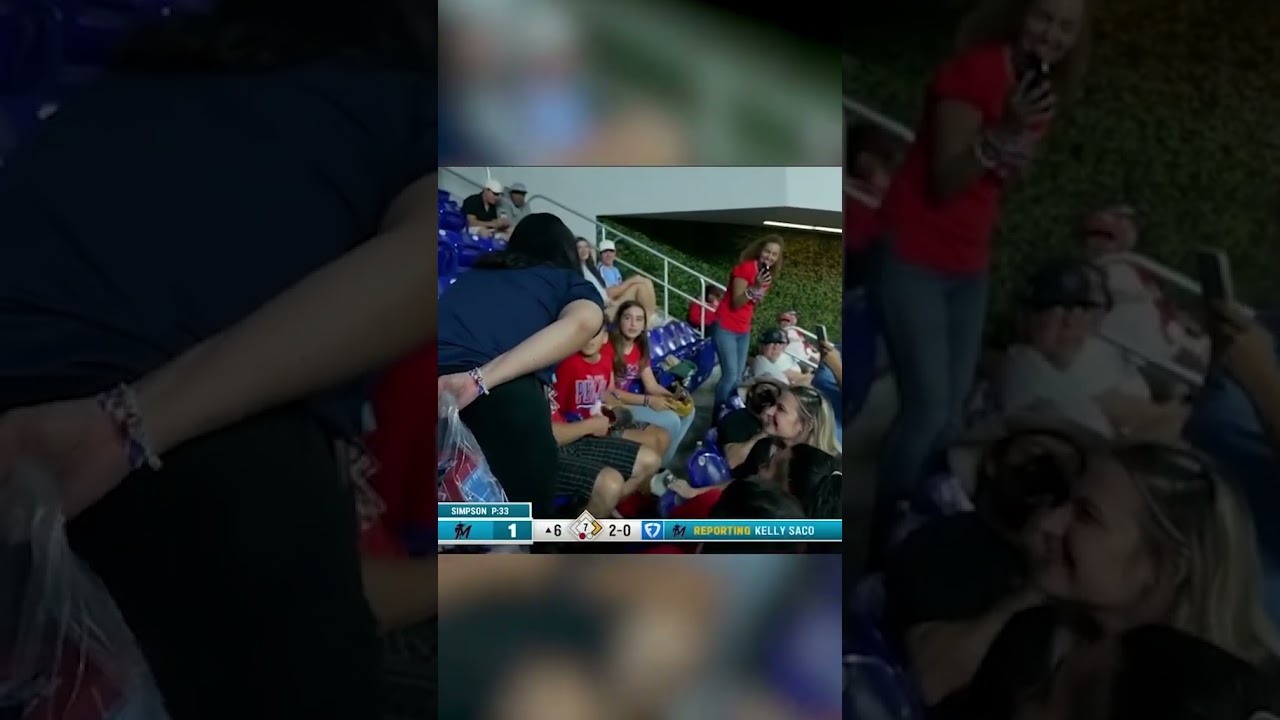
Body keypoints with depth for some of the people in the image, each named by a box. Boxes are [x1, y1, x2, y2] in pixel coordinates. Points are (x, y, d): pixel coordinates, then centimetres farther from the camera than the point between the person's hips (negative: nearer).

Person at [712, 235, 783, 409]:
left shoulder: (767, 274, 9)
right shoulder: (745, 267, -15)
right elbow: (736, 302, -20)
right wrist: (755, 287, -30)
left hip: (744, 330, 8)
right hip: (726, 328, -8)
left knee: (738, 377, 7)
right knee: (730, 374, -15)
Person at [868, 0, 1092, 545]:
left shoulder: (1044, 92, 11)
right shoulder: (974, 71, -13)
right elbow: (945, 180, -18)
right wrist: (1003, 130, -30)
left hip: (968, 266, 8)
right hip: (912, 259, -8)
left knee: (953, 412, 7)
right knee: (928, 407, -13)